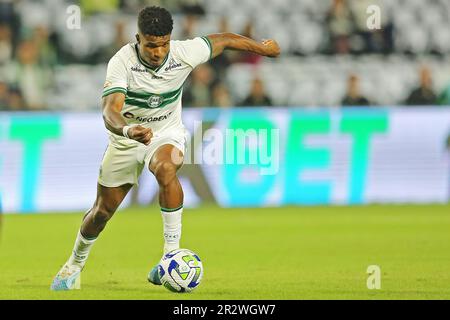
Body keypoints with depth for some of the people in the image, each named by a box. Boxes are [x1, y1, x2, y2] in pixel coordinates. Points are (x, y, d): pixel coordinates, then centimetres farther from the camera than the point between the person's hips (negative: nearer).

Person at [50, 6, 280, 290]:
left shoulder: (184, 53, -22)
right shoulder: (121, 63, -29)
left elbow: (223, 40, -3)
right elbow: (110, 110, -41)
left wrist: (262, 48, 12)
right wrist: (128, 131, -64)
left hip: (167, 134, 0)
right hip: (126, 137, 0)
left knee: (166, 170, -37)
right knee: (103, 210, 9)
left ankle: (172, 255, -31)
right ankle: (75, 264, 40)